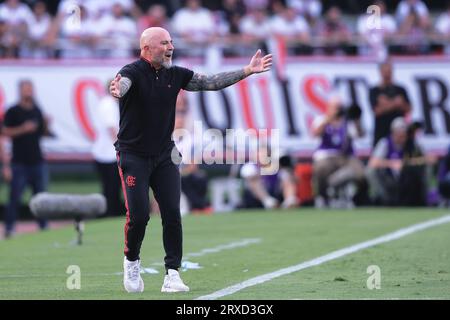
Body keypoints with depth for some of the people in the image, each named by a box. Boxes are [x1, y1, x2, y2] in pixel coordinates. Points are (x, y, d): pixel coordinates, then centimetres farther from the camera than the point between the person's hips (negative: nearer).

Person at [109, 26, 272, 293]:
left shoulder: (176, 75, 5)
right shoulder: (133, 72, -14)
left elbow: (211, 82, 8)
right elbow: (122, 85, -36)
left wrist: (247, 71, 3)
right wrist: (116, 90, -61)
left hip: (164, 155, 5)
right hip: (133, 155, -5)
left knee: (172, 214, -4)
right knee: (139, 214, -11)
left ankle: (172, 273, 1)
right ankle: (131, 261, 15)